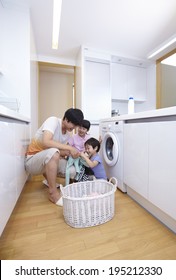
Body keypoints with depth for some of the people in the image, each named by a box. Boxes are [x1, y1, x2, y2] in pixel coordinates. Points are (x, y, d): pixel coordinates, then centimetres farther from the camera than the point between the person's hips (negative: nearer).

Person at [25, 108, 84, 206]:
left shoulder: (68, 134, 1)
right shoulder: (53, 121, -20)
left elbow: (60, 151, 0)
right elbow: (46, 142, -36)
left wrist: (70, 153, -19)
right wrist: (70, 148, -32)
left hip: (48, 160, 7)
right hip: (32, 161, -7)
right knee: (53, 152, -38)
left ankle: (48, 177, 20)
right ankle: (53, 193, -21)